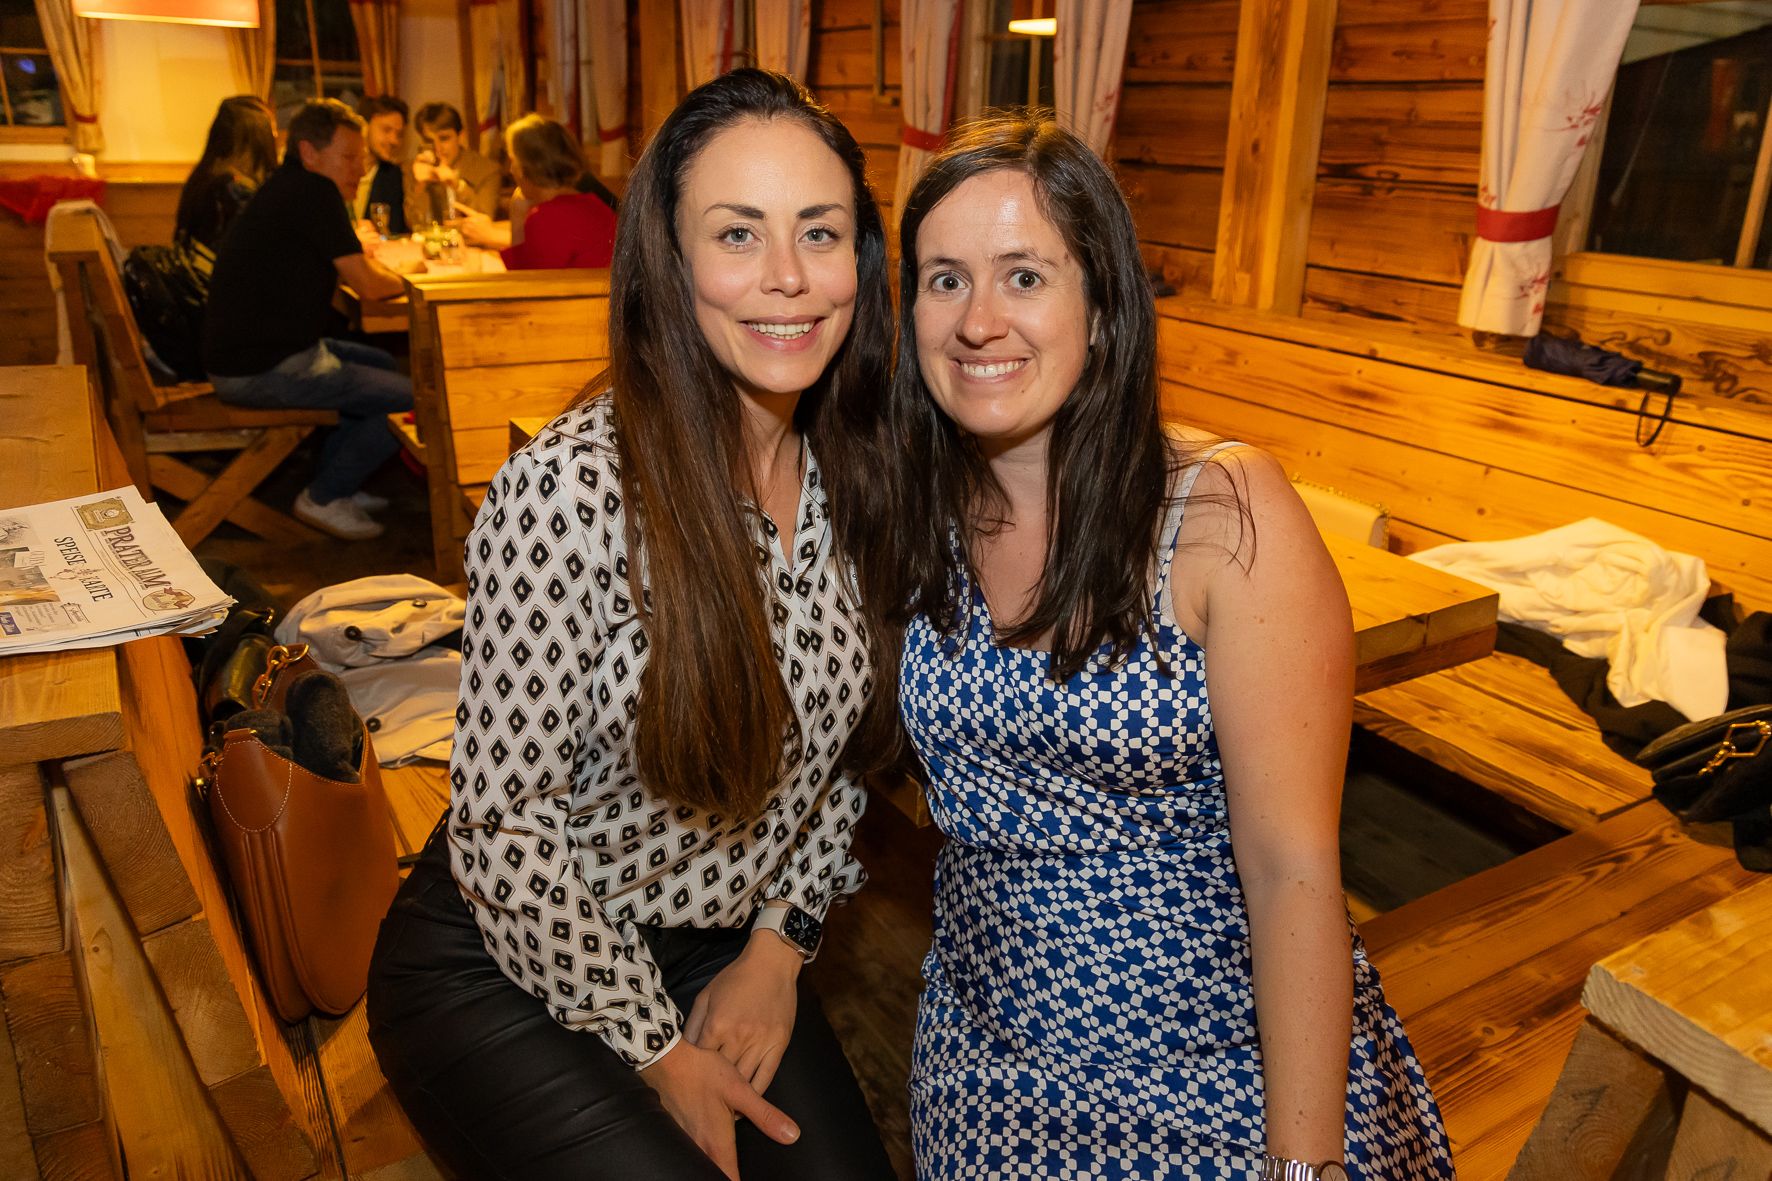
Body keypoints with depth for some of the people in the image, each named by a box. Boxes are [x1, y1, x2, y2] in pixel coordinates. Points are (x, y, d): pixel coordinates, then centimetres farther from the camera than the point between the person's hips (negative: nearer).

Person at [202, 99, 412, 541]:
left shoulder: (287, 188, 17)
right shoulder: (313, 191, -15)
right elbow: (367, 285, -15)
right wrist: (403, 279, 5)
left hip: (252, 352, 11)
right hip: (263, 371, -11)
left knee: (384, 365, 25)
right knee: (413, 397, -11)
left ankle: (334, 482, 26)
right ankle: (324, 498, 4)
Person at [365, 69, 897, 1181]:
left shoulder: (856, 476, -7)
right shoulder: (569, 487, -25)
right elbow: (503, 820, -19)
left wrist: (779, 940, 0)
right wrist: (655, 1050, -11)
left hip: (718, 946, 5)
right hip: (504, 962, -4)